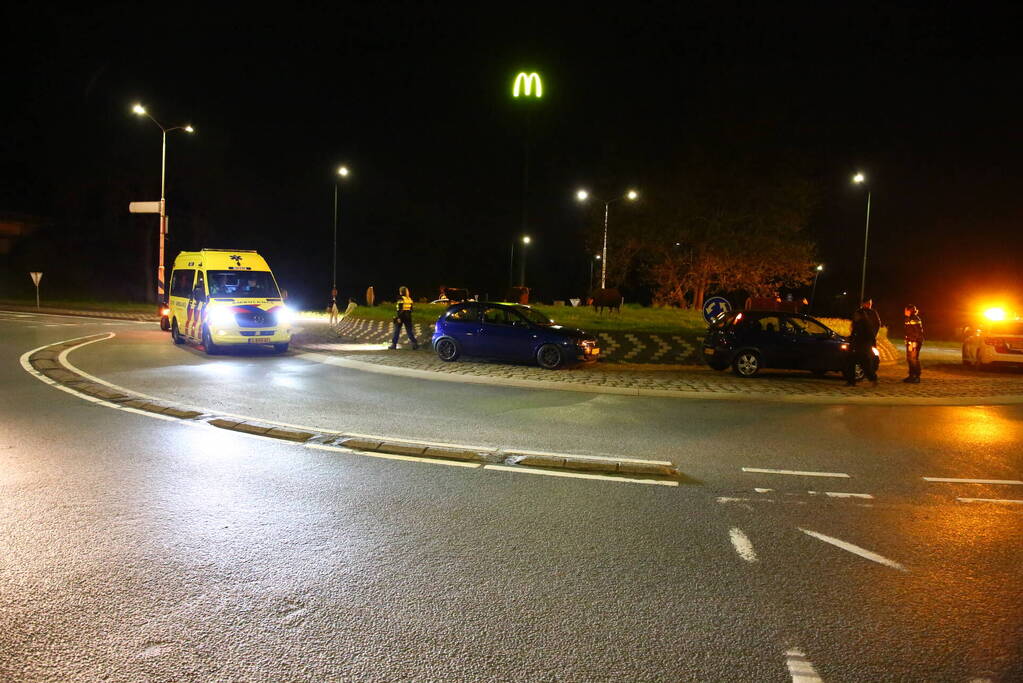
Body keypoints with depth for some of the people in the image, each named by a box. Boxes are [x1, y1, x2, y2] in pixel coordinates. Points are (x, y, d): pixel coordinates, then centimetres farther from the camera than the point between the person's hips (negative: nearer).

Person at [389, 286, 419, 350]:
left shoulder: (401, 299, -12)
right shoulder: (409, 299, 8)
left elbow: (399, 309, -17)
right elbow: (411, 309, 11)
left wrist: (398, 317, -17)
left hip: (401, 317, -6)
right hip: (408, 317, 6)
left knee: (397, 331, 5)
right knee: (409, 331, 7)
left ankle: (394, 345, 9)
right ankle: (415, 343, -3)